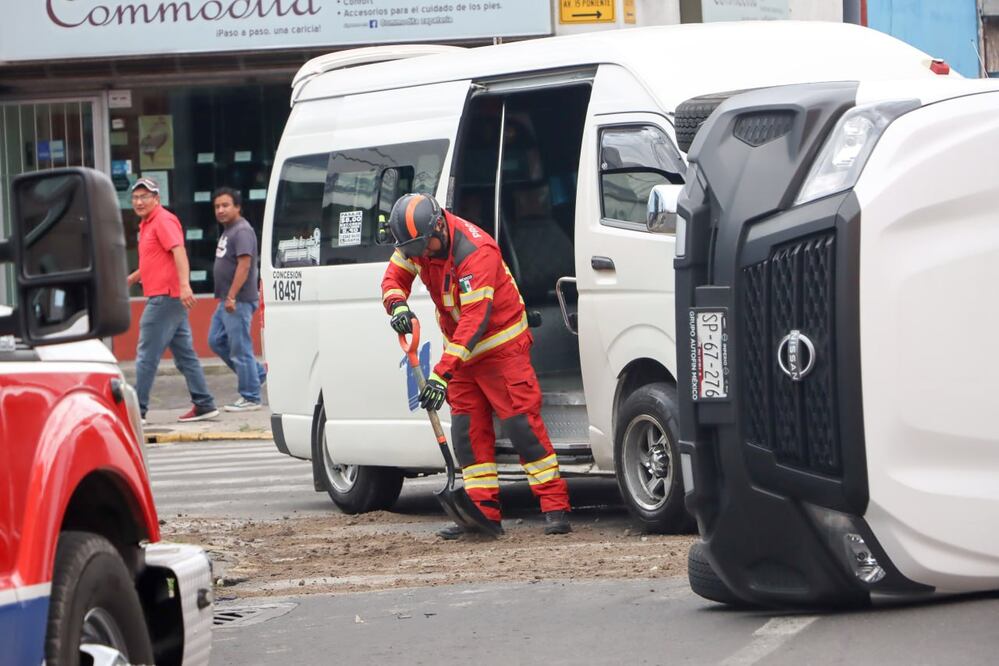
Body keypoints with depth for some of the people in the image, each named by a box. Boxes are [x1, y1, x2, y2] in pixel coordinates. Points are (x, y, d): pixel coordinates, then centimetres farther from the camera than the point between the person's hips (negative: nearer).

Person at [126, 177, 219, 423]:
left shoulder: (163, 221, -10)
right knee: (185, 355, 10)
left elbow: (179, 252, -24)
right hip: (168, 299, 10)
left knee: (147, 356, -6)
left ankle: (137, 410, -4)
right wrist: (130, 280, 39)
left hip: (164, 298, -10)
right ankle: (204, 405, 12)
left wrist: (184, 285, -37)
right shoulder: (147, 224, 20)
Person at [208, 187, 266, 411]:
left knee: (240, 348, -7)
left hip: (239, 301, -11)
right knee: (216, 341, 13)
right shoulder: (228, 231, 18)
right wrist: (226, 298, 20)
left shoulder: (242, 231, -14)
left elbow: (244, 265, -22)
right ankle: (257, 374, 21)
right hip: (227, 300, 11)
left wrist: (231, 297, -25)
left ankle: (250, 398, -1)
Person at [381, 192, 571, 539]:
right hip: (461, 347, 8)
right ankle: (484, 511, 5)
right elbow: (395, 277, 2)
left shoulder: (475, 251, -30)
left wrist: (442, 373, -39)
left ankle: (555, 507, -11)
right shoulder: (415, 244, -7)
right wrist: (398, 305, -25)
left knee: (521, 420, -12)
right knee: (467, 428, 3)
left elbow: (474, 319, -34)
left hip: (501, 345, -8)